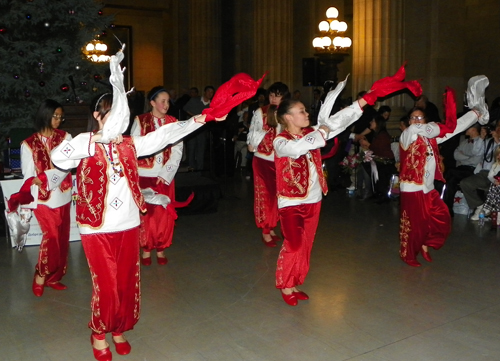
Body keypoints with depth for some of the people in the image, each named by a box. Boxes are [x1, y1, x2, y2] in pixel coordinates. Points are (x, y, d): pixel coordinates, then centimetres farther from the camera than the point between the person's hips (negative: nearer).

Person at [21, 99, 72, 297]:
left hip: (63, 196, 3)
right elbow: (29, 175, -4)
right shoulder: (29, 144, -3)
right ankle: (41, 275, 10)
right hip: (43, 198, -3)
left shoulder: (65, 138, 3)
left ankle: (54, 277, 21)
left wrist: (44, 178, -20)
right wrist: (51, 177, -15)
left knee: (62, 237, 7)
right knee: (51, 235, -10)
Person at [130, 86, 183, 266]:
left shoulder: (173, 122, 5)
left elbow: (177, 150, 1)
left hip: (165, 176, 2)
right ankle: (146, 249, 16)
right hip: (144, 175, -2)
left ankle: (161, 249, 18)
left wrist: (166, 173, -8)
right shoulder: (140, 121, 0)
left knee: (165, 214, 4)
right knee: (146, 213, 1)